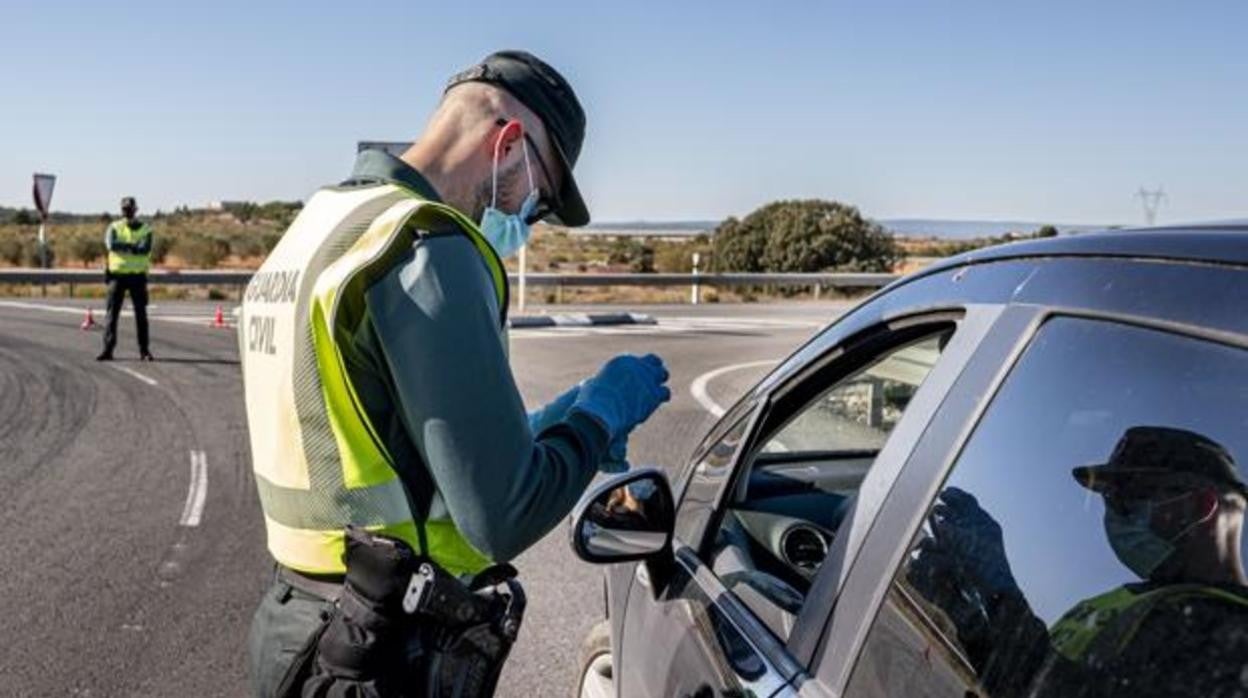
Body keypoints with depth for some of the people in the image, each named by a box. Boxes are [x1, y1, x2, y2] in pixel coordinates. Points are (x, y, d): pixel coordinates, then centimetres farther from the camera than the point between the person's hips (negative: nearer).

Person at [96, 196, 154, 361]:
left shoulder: (145, 229, 5)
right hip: (117, 274, 0)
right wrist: (134, 246, -14)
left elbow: (146, 249, -14)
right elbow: (111, 244, -15)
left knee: (141, 314, 1)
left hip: (137, 275, 0)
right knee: (112, 313, -1)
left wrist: (123, 247, -14)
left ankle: (144, 351, 7)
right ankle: (108, 350, 1)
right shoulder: (114, 227, 6)